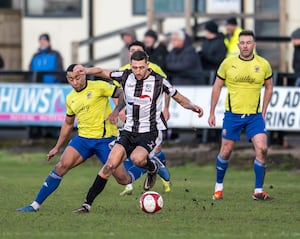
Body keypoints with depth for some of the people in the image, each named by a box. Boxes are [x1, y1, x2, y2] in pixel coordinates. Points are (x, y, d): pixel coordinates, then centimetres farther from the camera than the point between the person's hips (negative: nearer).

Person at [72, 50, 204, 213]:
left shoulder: (159, 81, -8)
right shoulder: (125, 76, 0)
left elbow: (179, 98, 3)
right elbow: (101, 72, 12)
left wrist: (192, 106, -16)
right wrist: (86, 70, -7)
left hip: (149, 133, -3)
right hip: (128, 131, 3)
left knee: (137, 158, -32)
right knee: (111, 164, -13)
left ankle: (152, 167, 5)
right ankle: (87, 204, -9)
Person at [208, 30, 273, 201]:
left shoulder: (263, 65, -1)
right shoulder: (228, 63, -3)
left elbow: (269, 87, 14)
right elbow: (217, 87, 7)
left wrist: (263, 111, 9)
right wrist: (212, 113, 6)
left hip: (254, 115, 0)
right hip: (232, 114, 0)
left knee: (262, 149, -14)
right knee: (226, 152, 3)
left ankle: (258, 190, -3)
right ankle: (219, 187, 24)